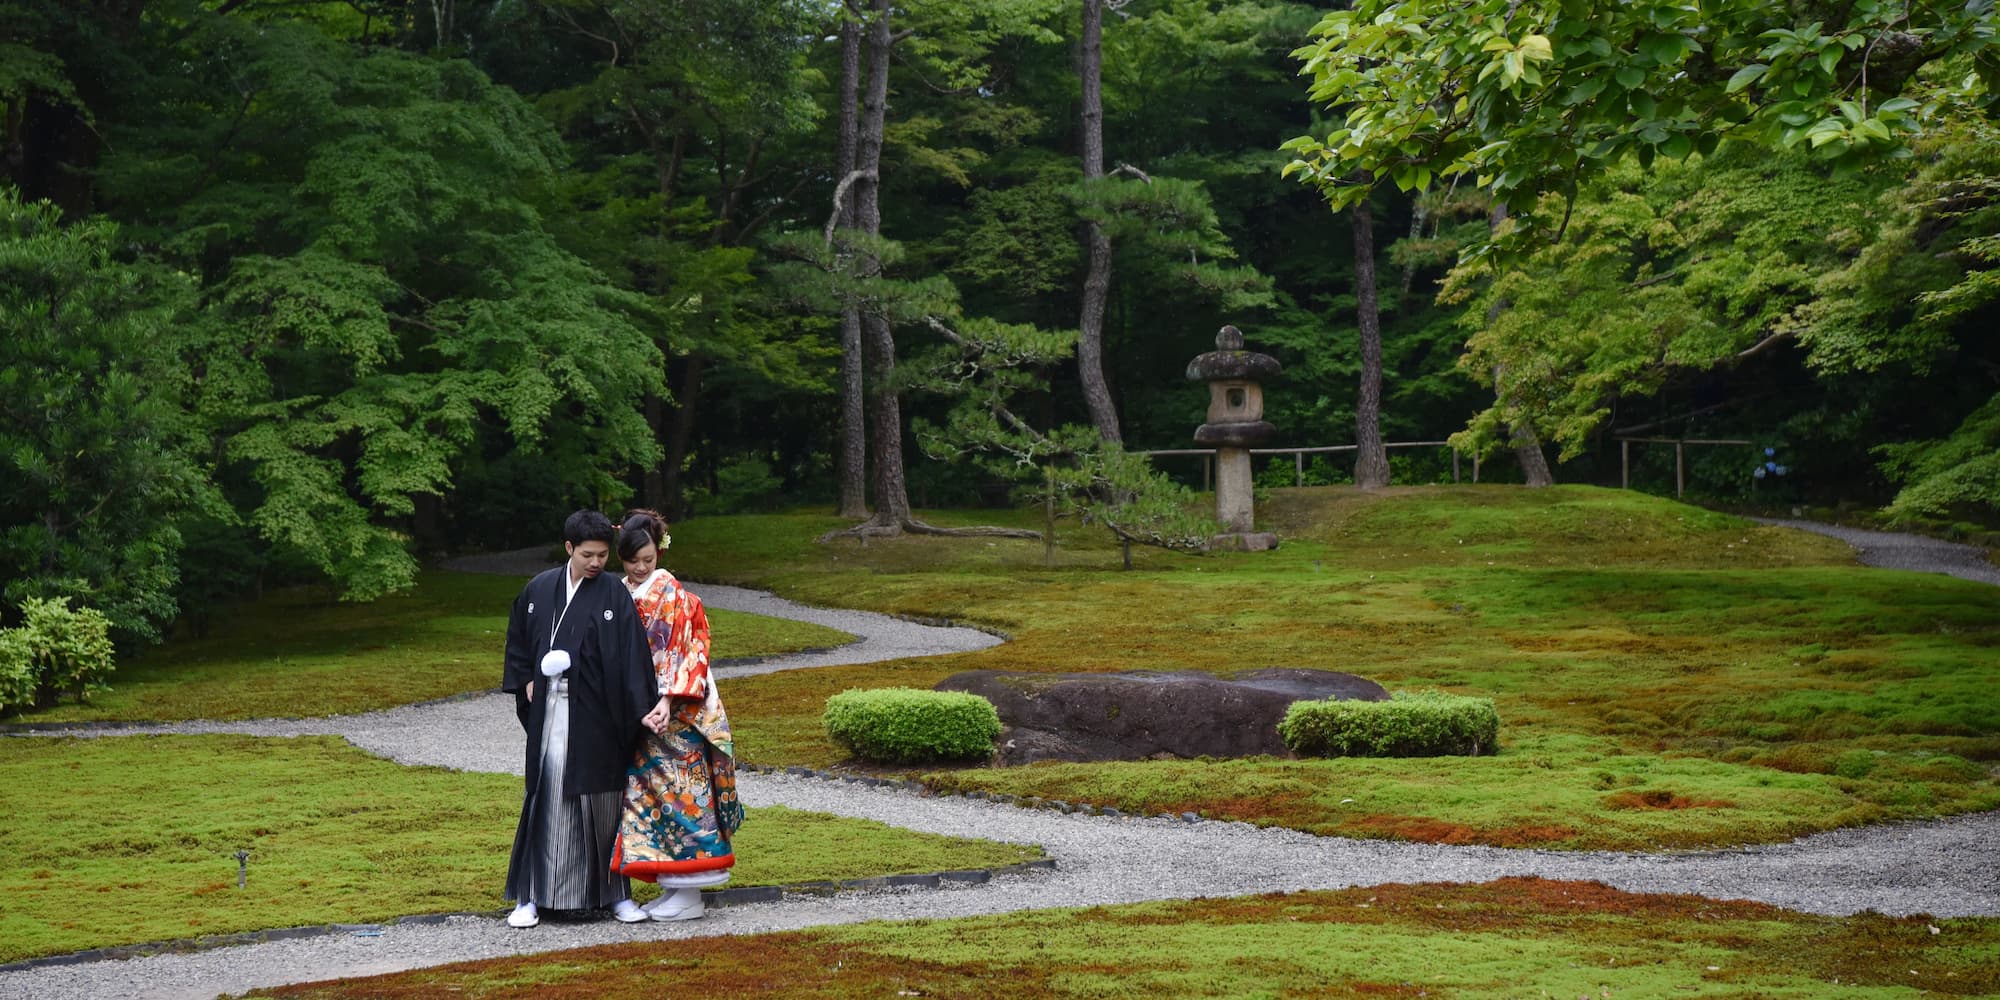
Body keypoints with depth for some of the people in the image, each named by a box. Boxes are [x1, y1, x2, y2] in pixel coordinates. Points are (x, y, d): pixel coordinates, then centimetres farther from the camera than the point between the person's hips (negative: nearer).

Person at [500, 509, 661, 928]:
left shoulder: (614, 594, -4)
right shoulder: (539, 590, 6)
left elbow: (632, 654, -10)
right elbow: (518, 642, 20)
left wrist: (643, 709, -18)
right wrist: (526, 682, 6)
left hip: (597, 716, -2)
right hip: (550, 713, 2)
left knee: (603, 801, 4)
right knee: (545, 801, 2)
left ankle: (616, 893, 16)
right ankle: (531, 896, 8)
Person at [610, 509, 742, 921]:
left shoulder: (670, 593, -8)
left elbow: (678, 653, -14)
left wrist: (667, 701, -23)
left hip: (674, 715, -7)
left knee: (678, 792, -5)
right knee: (648, 792, 7)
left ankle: (689, 896, -2)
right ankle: (671, 888, 14)